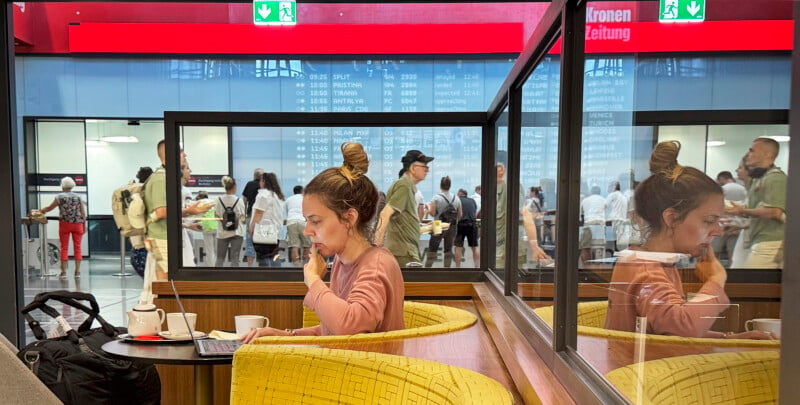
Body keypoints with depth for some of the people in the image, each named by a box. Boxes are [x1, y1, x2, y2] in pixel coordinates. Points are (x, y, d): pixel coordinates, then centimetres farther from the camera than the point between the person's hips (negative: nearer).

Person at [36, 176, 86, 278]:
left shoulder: (60, 197, -1)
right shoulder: (78, 197, 6)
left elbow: (49, 208, 5)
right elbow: (83, 213, 6)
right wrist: (84, 226, 12)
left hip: (65, 224, -2)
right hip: (77, 224, 2)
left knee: (64, 248, 3)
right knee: (77, 247, 4)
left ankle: (64, 271, 4)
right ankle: (77, 271, 4)